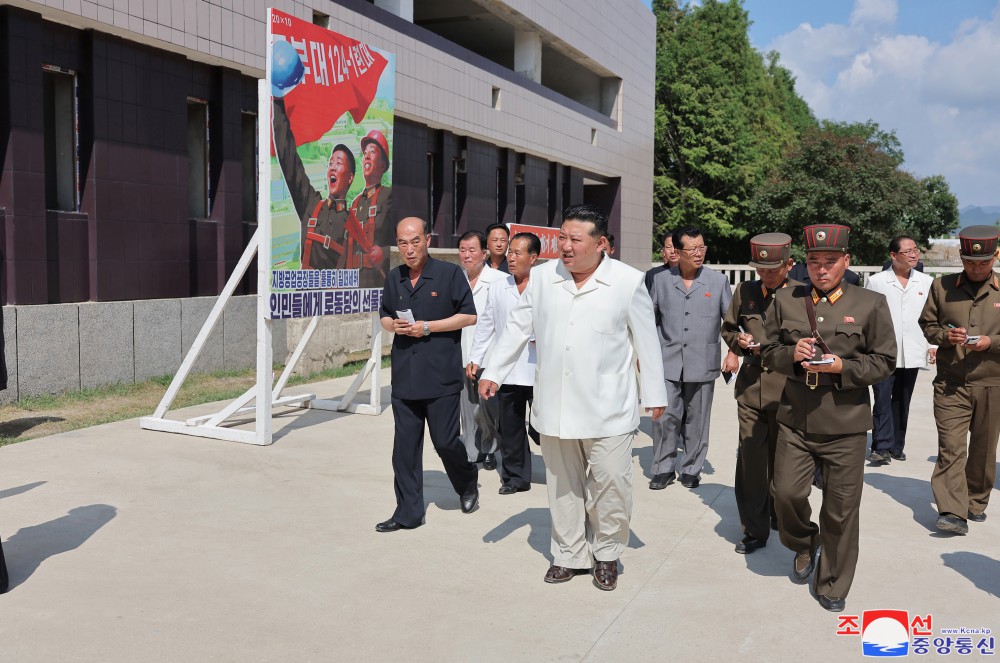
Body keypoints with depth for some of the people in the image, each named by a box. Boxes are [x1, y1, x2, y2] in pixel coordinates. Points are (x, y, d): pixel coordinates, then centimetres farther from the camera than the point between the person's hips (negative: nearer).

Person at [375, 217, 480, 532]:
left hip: (441, 375, -4)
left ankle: (468, 482, 31)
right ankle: (408, 512, 15)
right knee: (405, 446, 6)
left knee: (445, 441, 0)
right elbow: (384, 317, 21)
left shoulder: (450, 274, -4)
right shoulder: (394, 278, 11)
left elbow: (469, 316, -6)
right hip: (404, 376, 5)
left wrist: (427, 327, -13)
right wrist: (394, 325, -3)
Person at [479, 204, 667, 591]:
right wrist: (493, 372, 9)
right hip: (555, 406, 3)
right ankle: (569, 555, 28)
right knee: (562, 485, 12)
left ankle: (607, 554, 23)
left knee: (610, 483, 1)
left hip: (608, 408, -3)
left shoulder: (627, 281, -5)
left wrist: (654, 394, 4)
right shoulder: (543, 277, 3)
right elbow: (517, 328, 11)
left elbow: (646, 341, 1)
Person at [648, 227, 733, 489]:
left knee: (696, 420, 8)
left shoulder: (718, 281, 2)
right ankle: (663, 468, 11)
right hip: (668, 362, 0)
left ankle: (691, 470, 21)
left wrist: (733, 354, -1)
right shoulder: (661, 280, 4)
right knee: (666, 416, -3)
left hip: (703, 364, 0)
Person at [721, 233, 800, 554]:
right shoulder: (745, 291, 8)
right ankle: (754, 530, 10)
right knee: (750, 459, -1)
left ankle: (779, 517, 35)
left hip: (786, 391, -2)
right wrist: (739, 342, -1)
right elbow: (728, 329, 20)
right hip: (750, 387, 2)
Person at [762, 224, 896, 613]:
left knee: (841, 509, 5)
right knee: (786, 492, 0)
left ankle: (832, 585, 24)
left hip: (846, 424, -2)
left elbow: (884, 362, 1)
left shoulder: (871, 304, -1)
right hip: (795, 420, 2)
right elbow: (769, 353, 11)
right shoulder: (786, 300, 6)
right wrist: (791, 354, -11)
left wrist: (842, 367, -16)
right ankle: (805, 545, 33)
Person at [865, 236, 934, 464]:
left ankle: (896, 446, 20)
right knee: (882, 400, -8)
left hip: (912, 354, 3)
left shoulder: (926, 282, 6)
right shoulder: (876, 281, -2)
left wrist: (933, 344, 3)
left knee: (902, 402, 11)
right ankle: (882, 447, -4)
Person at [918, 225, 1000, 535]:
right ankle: (953, 513, -9)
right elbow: (927, 324, 10)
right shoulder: (942, 286, 4)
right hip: (950, 384, -1)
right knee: (950, 448, -7)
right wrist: (945, 335, -10)